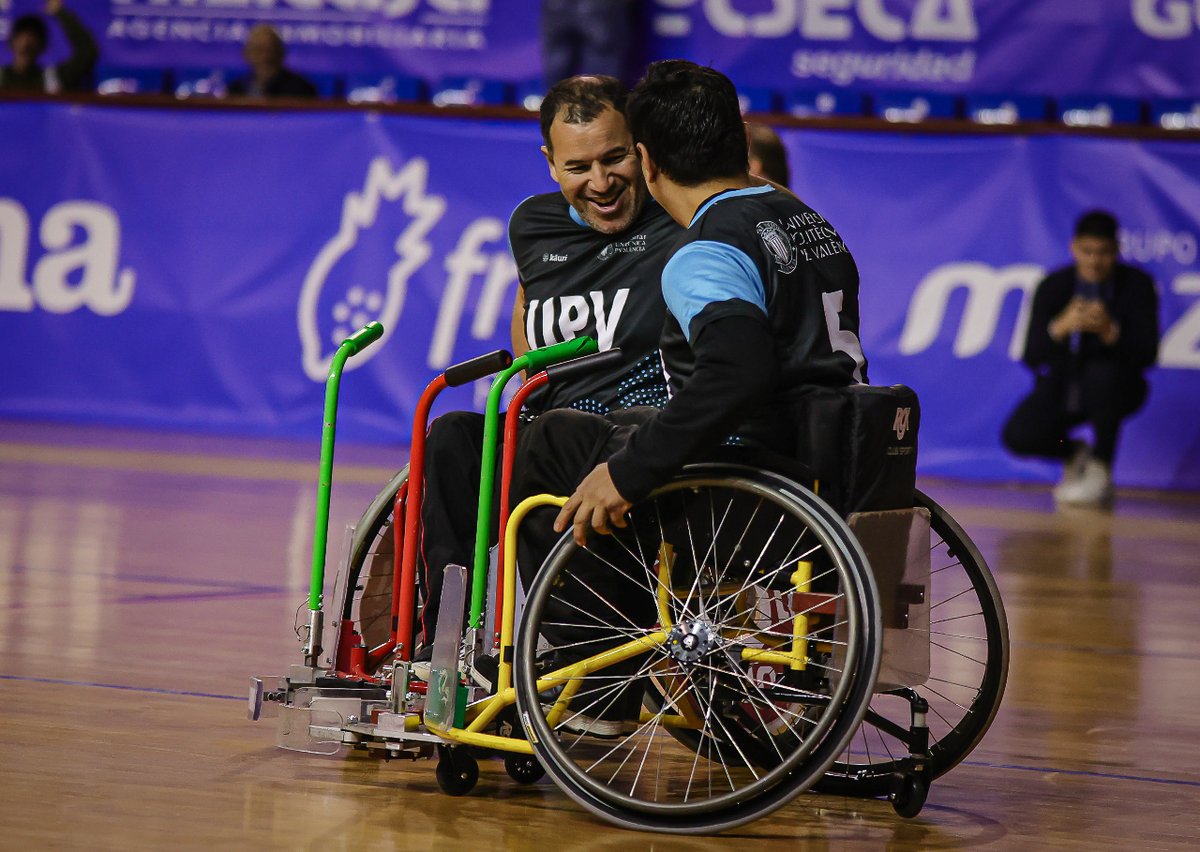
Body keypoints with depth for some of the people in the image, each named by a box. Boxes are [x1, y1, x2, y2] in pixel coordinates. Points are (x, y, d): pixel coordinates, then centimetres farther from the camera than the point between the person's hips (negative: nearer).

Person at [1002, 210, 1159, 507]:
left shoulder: (1138, 284, -11)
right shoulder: (1053, 287, -10)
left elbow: (1147, 355, -18)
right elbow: (1032, 357, -16)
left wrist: (1110, 332, -38)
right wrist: (1060, 328, -36)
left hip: (1112, 389, -1)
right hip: (1061, 385, 1)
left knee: (1103, 373, -38)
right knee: (1017, 436, -26)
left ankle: (1100, 469, -16)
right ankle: (1073, 453, 11)